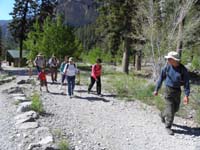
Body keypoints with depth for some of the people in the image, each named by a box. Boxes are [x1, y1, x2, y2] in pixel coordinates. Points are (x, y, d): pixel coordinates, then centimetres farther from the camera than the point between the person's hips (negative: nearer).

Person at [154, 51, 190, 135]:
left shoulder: (183, 69, -10)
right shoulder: (167, 67, -9)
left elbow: (186, 83, -7)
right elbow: (161, 78, 1)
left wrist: (186, 95, -14)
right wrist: (156, 89, 4)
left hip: (178, 91, 3)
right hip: (168, 90, -2)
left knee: (175, 108, 15)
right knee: (170, 109, -4)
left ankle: (163, 115, 42)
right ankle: (168, 127, 10)